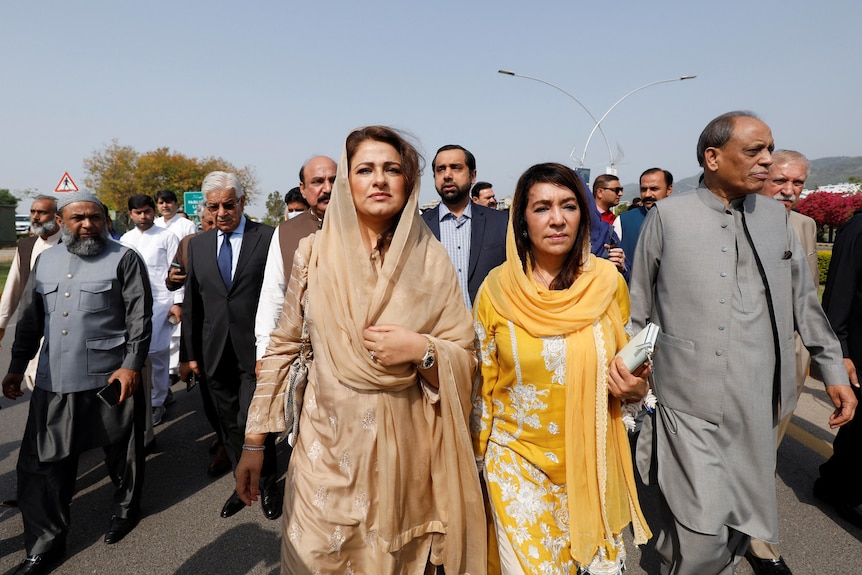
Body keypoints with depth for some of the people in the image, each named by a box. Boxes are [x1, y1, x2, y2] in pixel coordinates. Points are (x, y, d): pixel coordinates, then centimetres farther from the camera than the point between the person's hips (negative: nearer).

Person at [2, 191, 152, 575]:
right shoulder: (46, 260, 12)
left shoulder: (124, 259, -3)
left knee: (121, 452, 12)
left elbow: (139, 317, -9)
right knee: (44, 463, 8)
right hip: (54, 382, 5)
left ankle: (126, 508, 37)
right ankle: (45, 543, 24)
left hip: (111, 378, -4)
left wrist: (131, 365, -16)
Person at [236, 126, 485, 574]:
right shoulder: (314, 253, -3)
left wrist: (421, 351, -19)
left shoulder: (431, 260, -3)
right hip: (327, 446, 0)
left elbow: (464, 360, 1)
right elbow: (282, 347, 4)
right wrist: (254, 441, 5)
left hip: (405, 452, 0)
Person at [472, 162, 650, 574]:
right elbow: (483, 381, 1)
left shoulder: (608, 281, -6)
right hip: (517, 457, -1)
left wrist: (636, 388, -12)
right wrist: (481, 454, 6)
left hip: (592, 457, 2)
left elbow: (628, 362, 9)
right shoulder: (497, 288, -9)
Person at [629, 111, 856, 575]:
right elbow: (638, 309, 3)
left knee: (742, 521, 15)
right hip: (688, 401, -4)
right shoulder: (667, 215, -3)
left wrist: (832, 369, 14)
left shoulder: (775, 216, 8)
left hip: (757, 401, 4)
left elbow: (803, 300, 15)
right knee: (701, 529, -4)